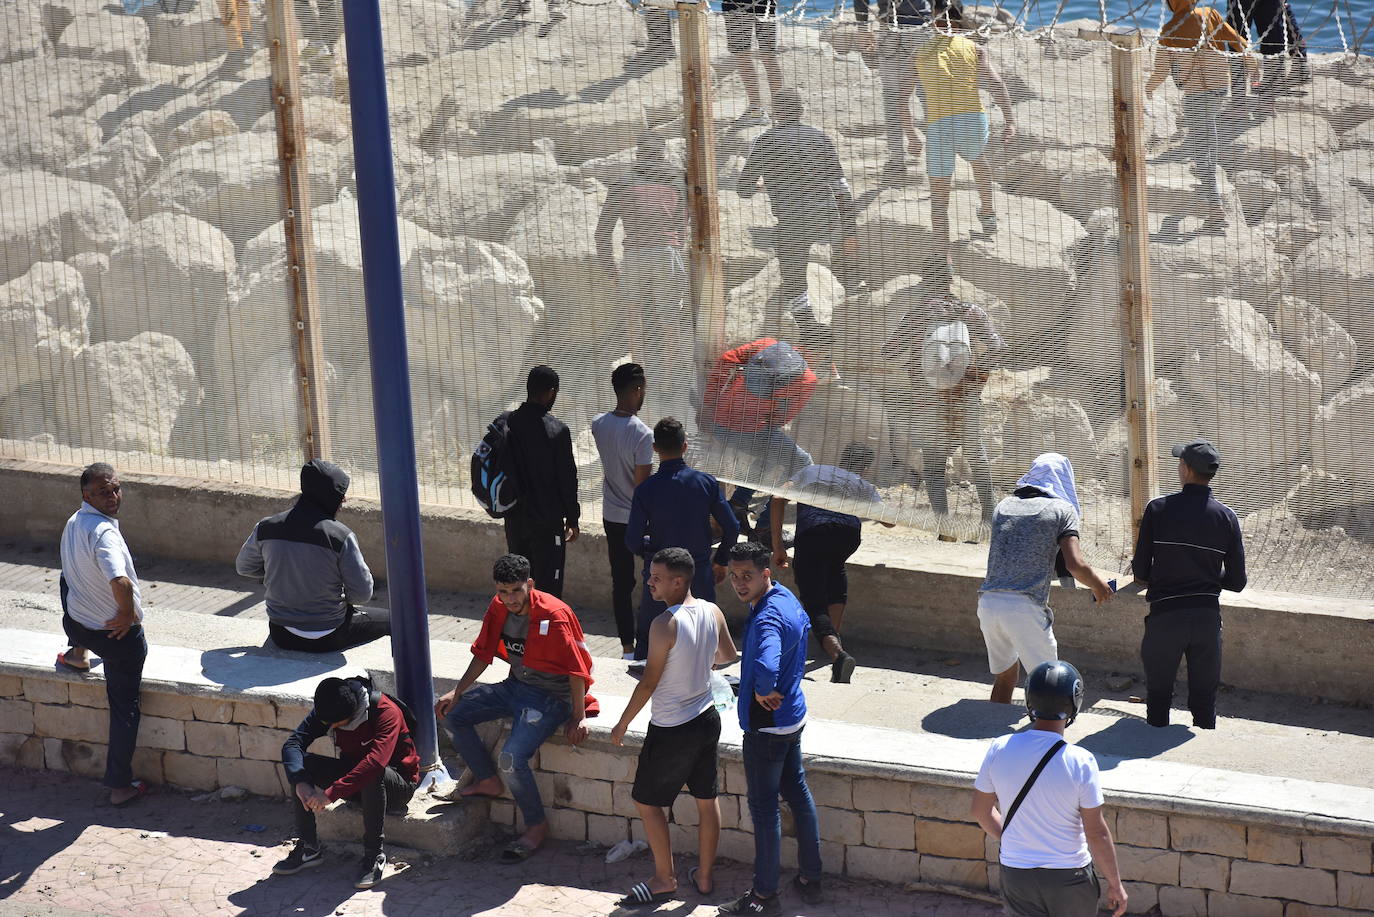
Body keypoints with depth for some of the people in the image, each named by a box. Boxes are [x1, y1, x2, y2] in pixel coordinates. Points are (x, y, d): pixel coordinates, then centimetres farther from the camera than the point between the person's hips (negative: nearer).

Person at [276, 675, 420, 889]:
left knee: (373, 774, -39)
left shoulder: (386, 712, -28)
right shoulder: (327, 712, -10)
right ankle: (310, 847, -8)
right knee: (301, 764, -16)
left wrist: (331, 793, -44)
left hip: (398, 785, -5)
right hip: (355, 778, 5)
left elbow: (376, 761, -40)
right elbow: (293, 743, -17)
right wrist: (301, 783, -36)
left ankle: (374, 855, -26)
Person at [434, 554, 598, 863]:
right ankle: (487, 780, 19)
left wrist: (578, 717, -18)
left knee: (513, 757, -26)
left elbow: (577, 669, -20)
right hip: (515, 686, 8)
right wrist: (457, 692, 6)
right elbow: (483, 653, 11)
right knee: (452, 714, 1)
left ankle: (537, 826, -4)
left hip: (551, 696, -8)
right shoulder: (498, 609, -3)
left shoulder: (555, 616, -24)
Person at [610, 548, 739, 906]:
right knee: (707, 800, 17)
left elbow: (649, 681, -18)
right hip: (707, 719, 7)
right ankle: (704, 875, 29)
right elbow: (728, 655, 14)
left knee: (647, 802, 10)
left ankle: (664, 879, 18)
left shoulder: (664, 625, -24)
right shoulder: (713, 613, -4)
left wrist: (622, 724, -6)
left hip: (672, 729, -7)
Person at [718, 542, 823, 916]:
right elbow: (805, 628, 24)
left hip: (766, 727, -10)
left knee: (763, 807, 2)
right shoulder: (787, 598, 2)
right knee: (798, 794, 19)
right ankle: (810, 879, 30)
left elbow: (767, 666, -48)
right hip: (793, 716, 10)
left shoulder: (767, 619, -29)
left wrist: (764, 692, -27)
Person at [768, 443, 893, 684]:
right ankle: (835, 634, 25)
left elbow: (778, 500, 21)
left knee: (815, 605, -3)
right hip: (848, 532, 1)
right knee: (835, 568, 35)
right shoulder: (863, 486, 33)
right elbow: (889, 521, 30)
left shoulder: (811, 471, 35)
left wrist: (777, 547, 19)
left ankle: (837, 653, -31)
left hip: (810, 534, -1)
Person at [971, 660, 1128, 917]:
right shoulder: (1080, 762, -21)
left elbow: (981, 811, 2)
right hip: (1069, 876, -2)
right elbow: (1097, 833, -16)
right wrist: (1115, 883, -3)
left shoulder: (999, 750, -11)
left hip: (1015, 874, 3)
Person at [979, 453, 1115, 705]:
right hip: (1025, 607, -5)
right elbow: (1075, 564, -7)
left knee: (1005, 675, 22)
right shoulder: (1061, 509, 2)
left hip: (988, 601, 5)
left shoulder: (1004, 506, 18)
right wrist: (1098, 585, 10)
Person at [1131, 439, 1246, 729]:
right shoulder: (1226, 517, 1)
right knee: (1204, 699, 11)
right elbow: (1237, 582, 4)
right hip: (1208, 617, 2)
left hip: (1165, 616, -2)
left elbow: (1140, 572, -4)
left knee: (1158, 696, 12)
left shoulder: (1158, 509, -6)